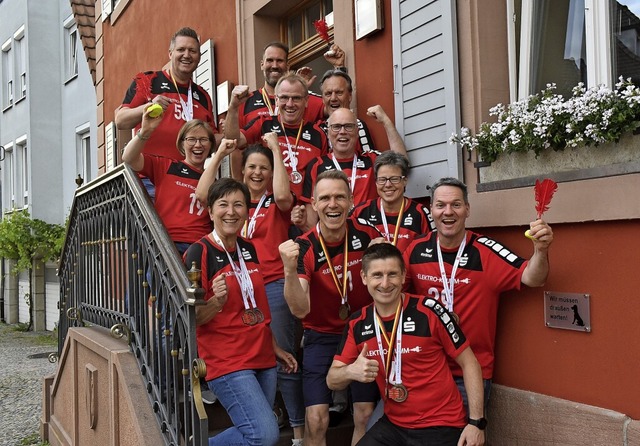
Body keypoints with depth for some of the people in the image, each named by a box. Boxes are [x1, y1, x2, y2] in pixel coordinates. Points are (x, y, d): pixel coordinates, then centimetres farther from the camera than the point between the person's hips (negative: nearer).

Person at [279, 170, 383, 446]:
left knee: (365, 416, 5)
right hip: (322, 337, -2)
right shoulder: (304, 248, -17)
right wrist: (289, 270, -44)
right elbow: (300, 310, -27)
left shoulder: (366, 234, -11)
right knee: (316, 421, -7)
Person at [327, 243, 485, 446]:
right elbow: (332, 380, -1)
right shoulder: (357, 324, -3)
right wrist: (350, 371, -24)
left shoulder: (428, 311, -15)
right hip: (393, 425, 4)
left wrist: (476, 422, -13)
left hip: (441, 426, -4)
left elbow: (469, 363, -7)